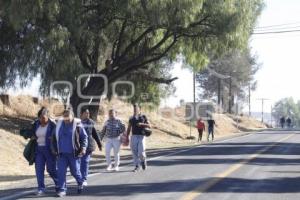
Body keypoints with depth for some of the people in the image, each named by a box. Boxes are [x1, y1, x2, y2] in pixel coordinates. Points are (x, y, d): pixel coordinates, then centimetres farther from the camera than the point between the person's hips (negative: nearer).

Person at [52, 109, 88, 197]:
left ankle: (80, 183, 38)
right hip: (62, 154, 3)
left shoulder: (77, 125, -7)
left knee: (75, 171, 9)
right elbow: (55, 138, 18)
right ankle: (62, 190, 1)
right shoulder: (59, 124, 5)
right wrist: (55, 149, 17)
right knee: (61, 172, -5)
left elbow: (84, 137, -4)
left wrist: (83, 148, -15)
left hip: (73, 153, -3)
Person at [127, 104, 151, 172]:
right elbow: (129, 129, 10)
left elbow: (149, 126, -2)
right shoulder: (131, 118, 8)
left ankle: (143, 161, 21)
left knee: (141, 153, -10)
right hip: (134, 137, 2)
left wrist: (142, 124, -19)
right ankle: (137, 166, 8)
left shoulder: (143, 117, 3)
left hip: (141, 137, -2)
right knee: (135, 153, -1)